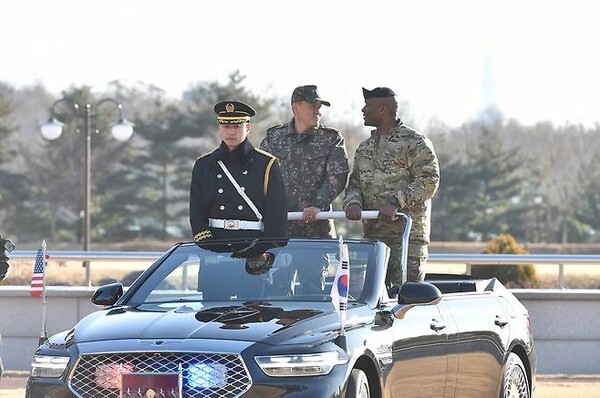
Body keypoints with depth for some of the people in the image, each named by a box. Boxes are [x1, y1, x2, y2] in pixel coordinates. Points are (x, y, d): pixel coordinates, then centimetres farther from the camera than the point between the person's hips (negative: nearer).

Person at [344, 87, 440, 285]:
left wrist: (396, 202, -22)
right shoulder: (365, 147, 19)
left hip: (408, 234, -7)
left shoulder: (415, 142, -4)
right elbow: (355, 182, 19)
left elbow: (429, 181, -12)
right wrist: (353, 202, -5)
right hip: (372, 235, 7)